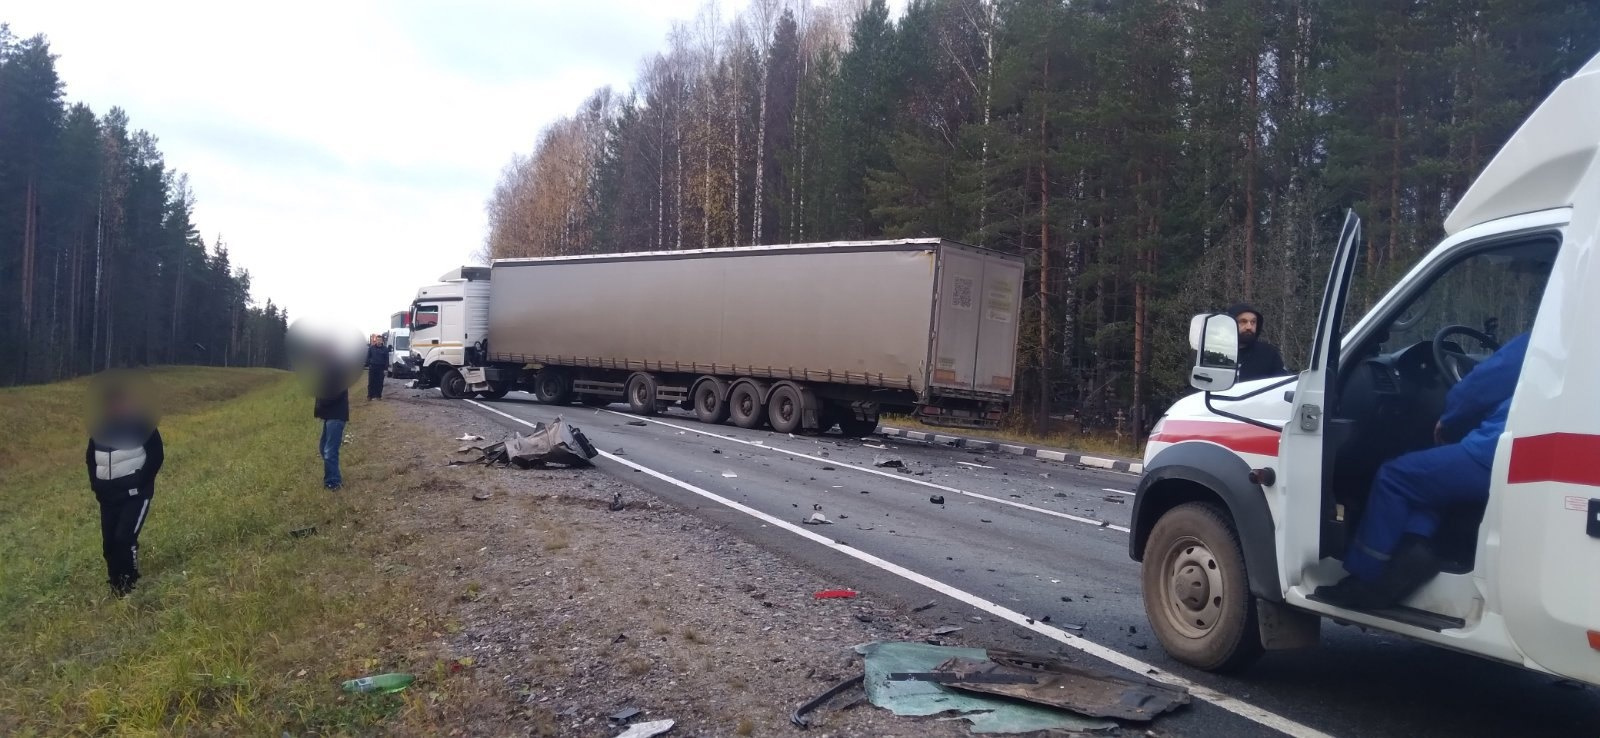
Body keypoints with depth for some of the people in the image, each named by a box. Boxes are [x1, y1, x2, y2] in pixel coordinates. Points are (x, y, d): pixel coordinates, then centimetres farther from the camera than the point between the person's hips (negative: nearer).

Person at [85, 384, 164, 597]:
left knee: (124, 537, -17)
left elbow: (157, 455, -9)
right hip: (108, 496, 6)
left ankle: (130, 582, 0)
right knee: (109, 543, 7)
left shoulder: (141, 423, -10)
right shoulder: (99, 427, 6)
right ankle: (116, 584, 22)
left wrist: (141, 484, -14)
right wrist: (95, 484, 8)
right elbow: (90, 457, 19)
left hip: (135, 494, -6)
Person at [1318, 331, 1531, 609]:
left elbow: (1481, 388, -2)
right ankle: (1414, 550, 0)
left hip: (1492, 459, -9)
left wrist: (1447, 422, 15)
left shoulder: (1531, 346, -2)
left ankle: (1363, 580, 1)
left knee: (1394, 477, 2)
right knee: (1419, 477, 24)